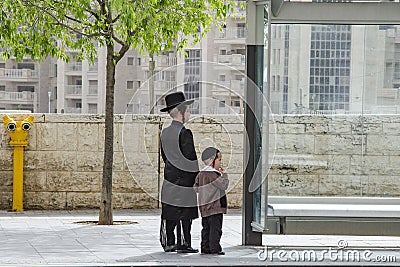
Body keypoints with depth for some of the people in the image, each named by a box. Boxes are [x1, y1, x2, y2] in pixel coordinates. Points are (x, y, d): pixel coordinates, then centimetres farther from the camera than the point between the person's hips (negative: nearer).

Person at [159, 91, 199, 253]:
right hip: (184, 179, -7)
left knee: (169, 216, 9)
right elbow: (192, 158, -15)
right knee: (184, 215, -1)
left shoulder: (165, 133, 9)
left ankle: (168, 243, 13)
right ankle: (183, 244, 2)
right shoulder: (184, 133, -15)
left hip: (169, 178, 7)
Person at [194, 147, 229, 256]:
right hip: (214, 206, -8)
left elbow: (196, 188, 15)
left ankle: (205, 248, 14)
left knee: (206, 228, 12)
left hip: (204, 207, 8)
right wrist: (224, 174, -7)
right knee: (215, 228, -5)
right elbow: (224, 185, -16)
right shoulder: (214, 175, -15)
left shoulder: (200, 174, 10)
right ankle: (214, 249, -7)